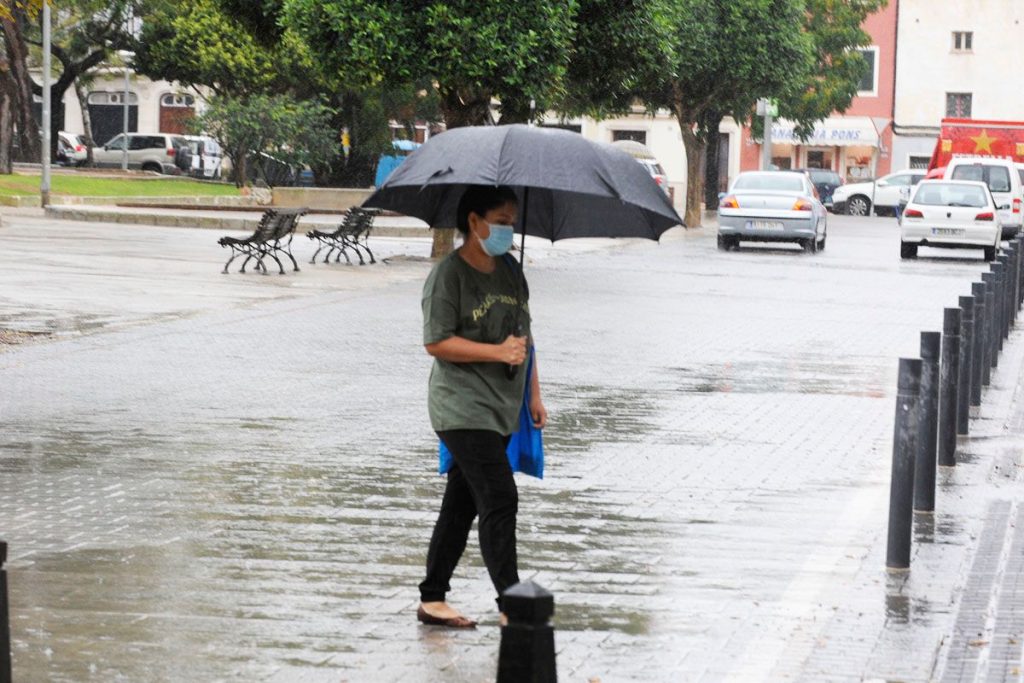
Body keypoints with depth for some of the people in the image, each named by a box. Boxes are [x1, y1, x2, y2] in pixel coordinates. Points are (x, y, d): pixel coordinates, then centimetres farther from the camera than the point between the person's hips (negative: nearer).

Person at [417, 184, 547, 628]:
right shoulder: (448, 274, -10)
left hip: (501, 409, 8)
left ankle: (433, 600, 19)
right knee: (500, 499, -14)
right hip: (463, 408, -8)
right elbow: (436, 342, -15)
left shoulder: (510, 269, 13)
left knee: (463, 504, 11)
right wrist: (497, 352, -20)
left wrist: (534, 395, 16)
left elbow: (523, 334, 20)